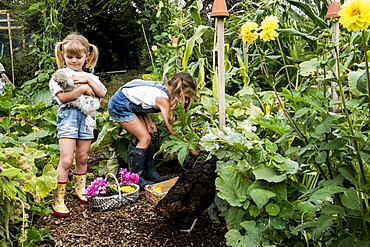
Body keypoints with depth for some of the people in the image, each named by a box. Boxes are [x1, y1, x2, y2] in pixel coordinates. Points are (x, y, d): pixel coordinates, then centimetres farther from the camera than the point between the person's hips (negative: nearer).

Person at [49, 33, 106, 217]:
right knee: (66, 160, -10)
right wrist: (82, 89, -17)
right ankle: (57, 200, -1)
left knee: (82, 158, 13)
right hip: (68, 117, -4)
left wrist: (88, 80, -10)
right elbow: (62, 97, -15)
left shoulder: (90, 76, 16)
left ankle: (80, 190, 31)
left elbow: (102, 93, -1)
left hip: (87, 118, 4)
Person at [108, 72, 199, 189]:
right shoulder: (163, 98, -26)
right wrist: (191, 149, -15)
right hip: (119, 106, -9)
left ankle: (149, 174, 12)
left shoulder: (163, 88, -2)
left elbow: (142, 100, 6)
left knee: (147, 137, 3)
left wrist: (148, 122, -8)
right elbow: (172, 131, -23)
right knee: (145, 138, -10)